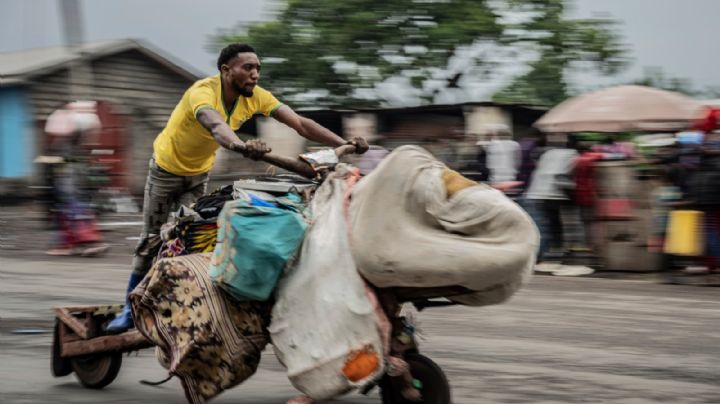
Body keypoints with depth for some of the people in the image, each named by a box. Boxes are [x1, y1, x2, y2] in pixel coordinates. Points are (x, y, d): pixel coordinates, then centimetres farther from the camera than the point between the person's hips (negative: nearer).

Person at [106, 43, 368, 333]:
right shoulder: (203, 92, -37)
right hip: (167, 166, -5)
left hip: (199, 173, 5)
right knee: (152, 240, 0)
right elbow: (215, 126, -60)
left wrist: (344, 143, -42)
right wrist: (242, 146, -81)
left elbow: (300, 123, -27)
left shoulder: (255, 96, -20)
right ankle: (131, 307, 11)